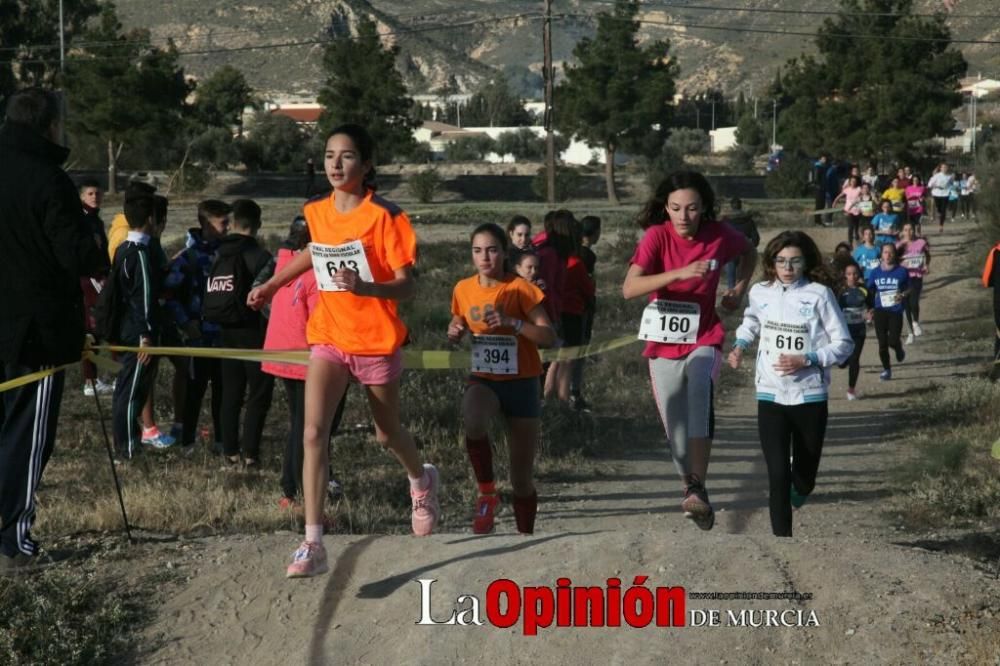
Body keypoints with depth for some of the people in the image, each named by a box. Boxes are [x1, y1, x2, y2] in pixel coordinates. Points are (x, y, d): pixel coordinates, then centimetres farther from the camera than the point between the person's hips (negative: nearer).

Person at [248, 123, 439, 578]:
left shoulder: (384, 216, -14)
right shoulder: (316, 212, 1)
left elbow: (405, 286, -16)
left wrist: (364, 286, -35)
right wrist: (272, 285, 27)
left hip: (376, 340, -3)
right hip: (328, 337, 3)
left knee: (387, 434, 16)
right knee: (314, 433, -14)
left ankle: (422, 482, 52)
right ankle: (313, 544, -15)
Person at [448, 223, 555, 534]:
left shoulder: (520, 288, -10)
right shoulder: (463, 289, 1)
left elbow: (549, 337, -17)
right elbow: (456, 328, 18)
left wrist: (512, 321, -31)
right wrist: (454, 331, -5)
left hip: (521, 384, -2)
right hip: (483, 380, 2)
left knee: (522, 480, 4)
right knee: (473, 419, -37)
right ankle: (486, 494, -17)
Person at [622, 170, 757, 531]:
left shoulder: (720, 235, -8)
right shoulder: (657, 235, -14)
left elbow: (749, 252, 17)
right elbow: (629, 288, -27)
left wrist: (739, 289, 4)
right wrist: (679, 273, -37)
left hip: (703, 339, -1)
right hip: (663, 343, 1)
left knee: (700, 392, -32)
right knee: (675, 426, 7)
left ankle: (698, 489, -34)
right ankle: (690, 486, 35)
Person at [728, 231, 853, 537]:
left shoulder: (819, 294, -9)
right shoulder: (760, 292, 1)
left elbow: (843, 344, -6)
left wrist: (807, 360, -18)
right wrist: (740, 345, 7)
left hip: (810, 396, -1)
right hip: (770, 396, 1)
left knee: (804, 475, 14)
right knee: (777, 474, -9)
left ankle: (798, 491, 50)